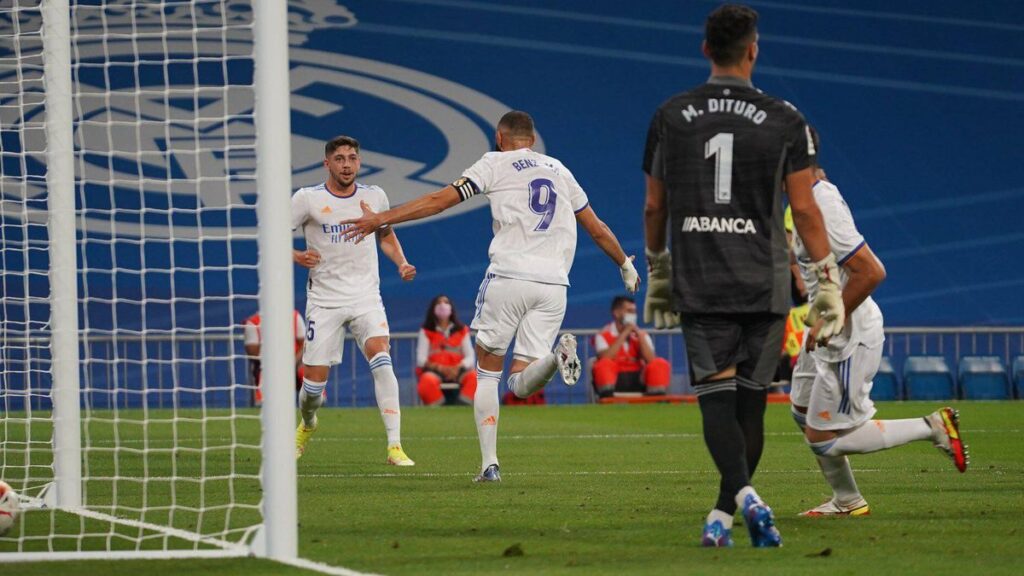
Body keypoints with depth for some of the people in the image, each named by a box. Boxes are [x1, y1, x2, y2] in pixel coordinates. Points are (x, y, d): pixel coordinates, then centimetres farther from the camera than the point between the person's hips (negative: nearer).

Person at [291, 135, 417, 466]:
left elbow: (386, 235, 23)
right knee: (315, 377, -1)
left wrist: (402, 264, 5)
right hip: (324, 299, -1)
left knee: (380, 355, -24)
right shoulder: (308, 199, -4)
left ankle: (395, 446, -26)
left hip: (366, 297, 1)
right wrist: (296, 257, -18)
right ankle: (307, 426, 36)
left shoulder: (374, 197, 5)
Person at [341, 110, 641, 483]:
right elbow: (596, 229, 28)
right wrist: (626, 266, 43)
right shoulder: (559, 170, 22)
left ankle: (489, 463, 0)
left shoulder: (496, 163, 8)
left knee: (487, 372, 11)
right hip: (553, 285, 3)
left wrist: (381, 219, 4)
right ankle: (557, 356, -29)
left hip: (508, 277, -3)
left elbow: (441, 200, 0)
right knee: (521, 383, 4)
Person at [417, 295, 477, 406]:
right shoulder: (426, 332, 7)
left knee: (473, 376, -31)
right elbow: (421, 360, -3)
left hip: (458, 370, 2)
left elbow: (470, 357, 3)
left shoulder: (462, 331, 12)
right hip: (434, 370, -2)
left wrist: (458, 368, -18)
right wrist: (440, 368, -20)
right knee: (427, 381, -38)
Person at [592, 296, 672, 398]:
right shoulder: (604, 335, 2)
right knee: (604, 365, -35)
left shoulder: (641, 335, 13)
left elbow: (651, 361, -4)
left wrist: (639, 335, -9)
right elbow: (605, 359, -19)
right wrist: (624, 335, -14)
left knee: (661, 364, -22)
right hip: (614, 380, -3)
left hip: (638, 381, 3)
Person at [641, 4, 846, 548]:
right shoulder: (783, 120, -2)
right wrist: (827, 283, 2)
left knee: (717, 398, -5)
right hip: (764, 285, -1)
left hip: (698, 284, 1)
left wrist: (656, 273, 24)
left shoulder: (670, 116, 4)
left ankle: (745, 494, -28)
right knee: (749, 404, 9)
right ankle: (721, 517, 12)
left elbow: (654, 207, 11)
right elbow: (804, 209, -3)